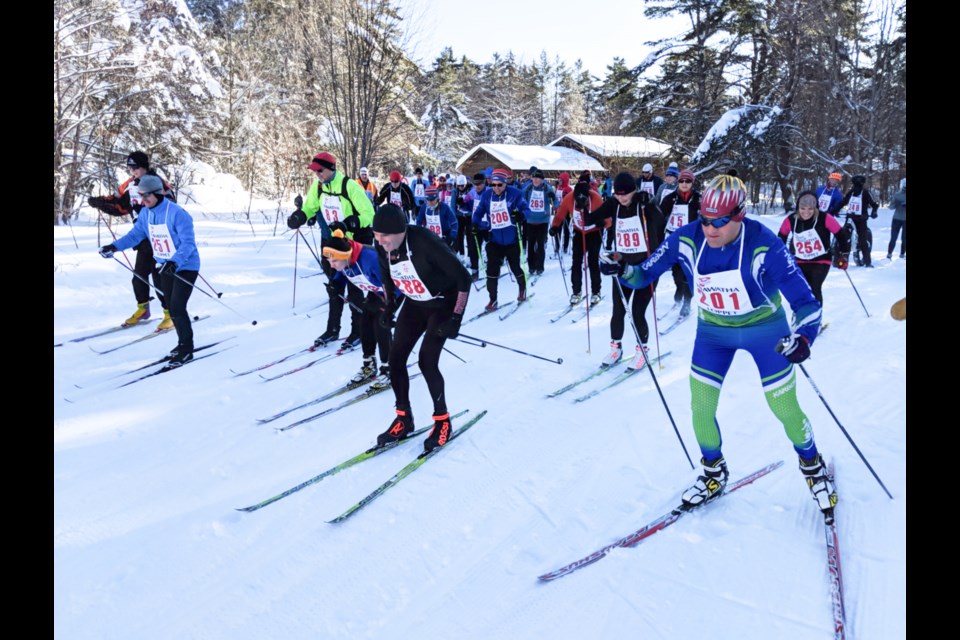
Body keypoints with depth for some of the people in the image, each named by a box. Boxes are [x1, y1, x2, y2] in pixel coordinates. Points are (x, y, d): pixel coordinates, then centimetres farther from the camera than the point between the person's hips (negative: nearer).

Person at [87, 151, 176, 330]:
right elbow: (118, 205, 16)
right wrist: (99, 202, 1)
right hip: (143, 238, 7)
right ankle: (142, 309, 30)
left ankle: (171, 313, 4)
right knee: (139, 275, 12)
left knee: (159, 276, -7)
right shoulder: (130, 185, 9)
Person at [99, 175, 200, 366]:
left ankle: (186, 350, 1)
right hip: (166, 267, 8)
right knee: (171, 307, 12)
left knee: (177, 307, -11)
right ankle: (184, 343, 27)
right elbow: (135, 234, 7)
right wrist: (115, 246, -7)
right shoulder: (145, 213, 1)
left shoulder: (177, 213, -23)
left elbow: (188, 243, -26)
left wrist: (175, 262, -39)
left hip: (185, 266, -8)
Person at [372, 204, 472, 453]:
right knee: (395, 358, -1)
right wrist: (389, 306, 8)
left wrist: (456, 318, -28)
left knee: (426, 361, -16)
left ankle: (442, 421, 5)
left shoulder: (424, 242, -33)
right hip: (414, 304, 6)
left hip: (443, 304, -6)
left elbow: (463, 278, -27)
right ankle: (404, 419, 16)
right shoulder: (382, 247, -14)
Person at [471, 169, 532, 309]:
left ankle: (522, 288, 44)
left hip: (511, 240, -2)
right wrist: (475, 224, -12)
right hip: (494, 240, 2)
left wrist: (521, 214, -34)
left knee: (515, 267, 15)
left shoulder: (514, 193, -12)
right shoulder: (486, 195, -4)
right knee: (492, 269, -5)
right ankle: (493, 299, 6)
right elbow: (479, 212, 6)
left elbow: (526, 208, -12)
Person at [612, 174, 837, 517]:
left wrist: (804, 337, -48)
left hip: (765, 330, -2)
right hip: (713, 331, 3)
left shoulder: (764, 246, -30)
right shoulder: (687, 239, -21)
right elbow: (646, 273, -11)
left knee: (785, 409, 7)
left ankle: (812, 465, 39)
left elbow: (804, 300, -29)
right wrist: (625, 272, -33)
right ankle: (713, 473, 30)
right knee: (700, 409, 2)